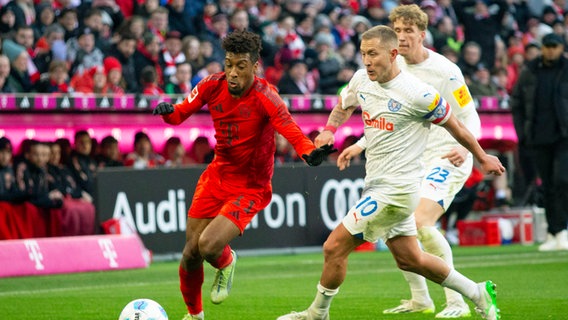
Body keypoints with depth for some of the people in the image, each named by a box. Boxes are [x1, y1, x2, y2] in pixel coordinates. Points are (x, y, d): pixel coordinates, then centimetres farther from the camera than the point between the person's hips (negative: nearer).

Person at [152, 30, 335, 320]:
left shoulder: (264, 96, -23)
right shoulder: (213, 85, -8)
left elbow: (291, 130, -37)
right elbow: (180, 114, 2)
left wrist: (310, 152, -57)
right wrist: (168, 110, -22)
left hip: (251, 186, -5)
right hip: (217, 175, 5)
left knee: (208, 246, -23)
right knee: (190, 253, 3)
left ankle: (226, 263, 16)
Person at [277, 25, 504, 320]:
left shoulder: (417, 94, -18)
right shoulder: (361, 80, 2)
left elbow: (455, 127, -4)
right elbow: (344, 105, 24)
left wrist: (483, 158, 9)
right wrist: (329, 129, 3)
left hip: (395, 189, -8)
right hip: (377, 185, 8)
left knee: (334, 247, -8)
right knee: (409, 259, 17)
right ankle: (478, 293, 29)